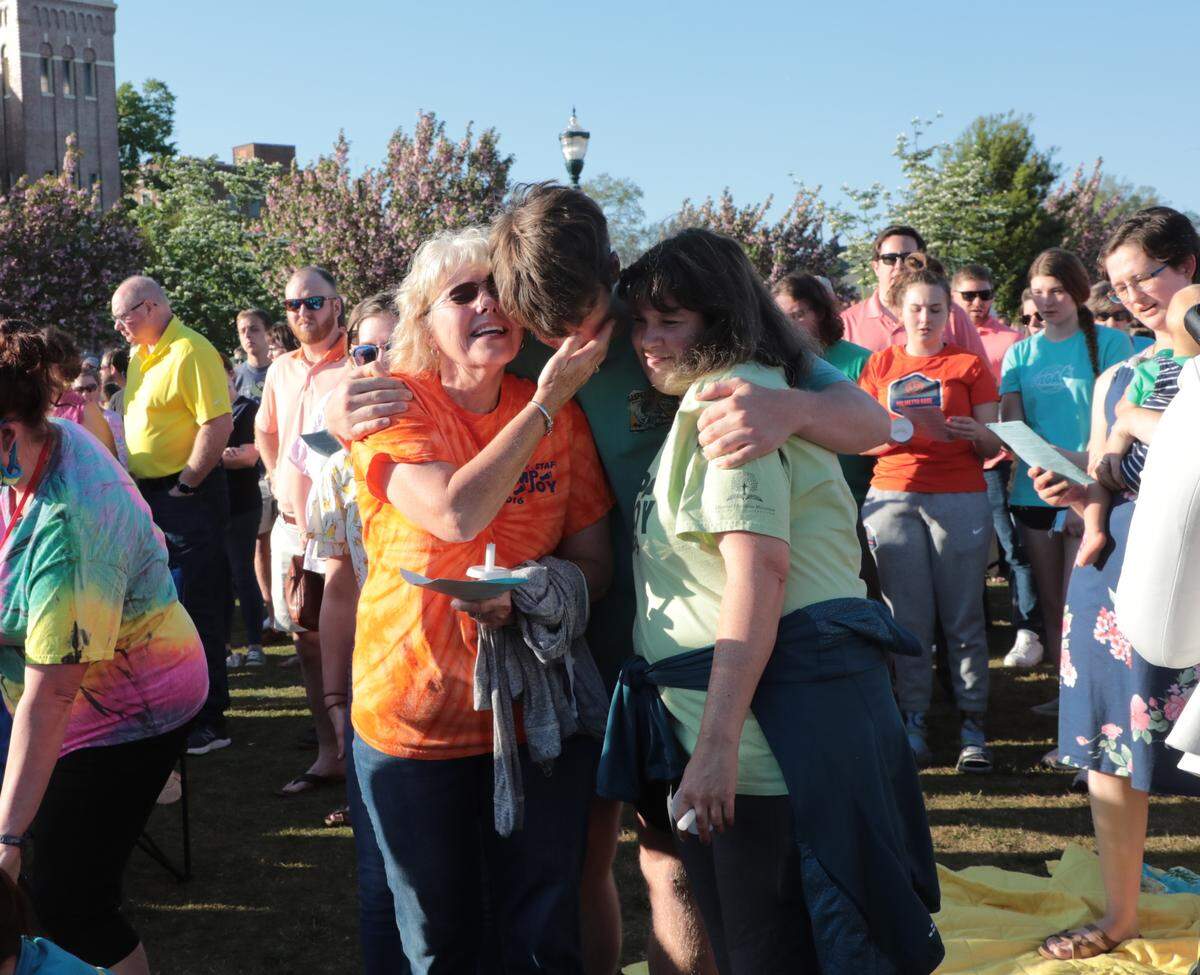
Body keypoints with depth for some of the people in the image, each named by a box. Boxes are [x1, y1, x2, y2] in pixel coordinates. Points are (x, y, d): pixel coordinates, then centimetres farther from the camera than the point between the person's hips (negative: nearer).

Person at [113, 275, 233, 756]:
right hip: (150, 494, 10)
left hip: (187, 496, -10)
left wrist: (184, 487, -19)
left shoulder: (191, 353, -16)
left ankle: (208, 721, 5)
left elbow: (218, 424, -23)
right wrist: (137, 483, 12)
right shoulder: (140, 356, 13)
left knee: (195, 609, -4)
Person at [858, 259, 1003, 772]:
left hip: (961, 498, -1)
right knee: (908, 617, 1)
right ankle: (912, 725, 7)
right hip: (892, 498, 1)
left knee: (963, 617, -2)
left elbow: (993, 447, 6)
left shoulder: (970, 365, 9)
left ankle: (973, 727, 3)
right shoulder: (879, 365, 13)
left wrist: (977, 434, -16)